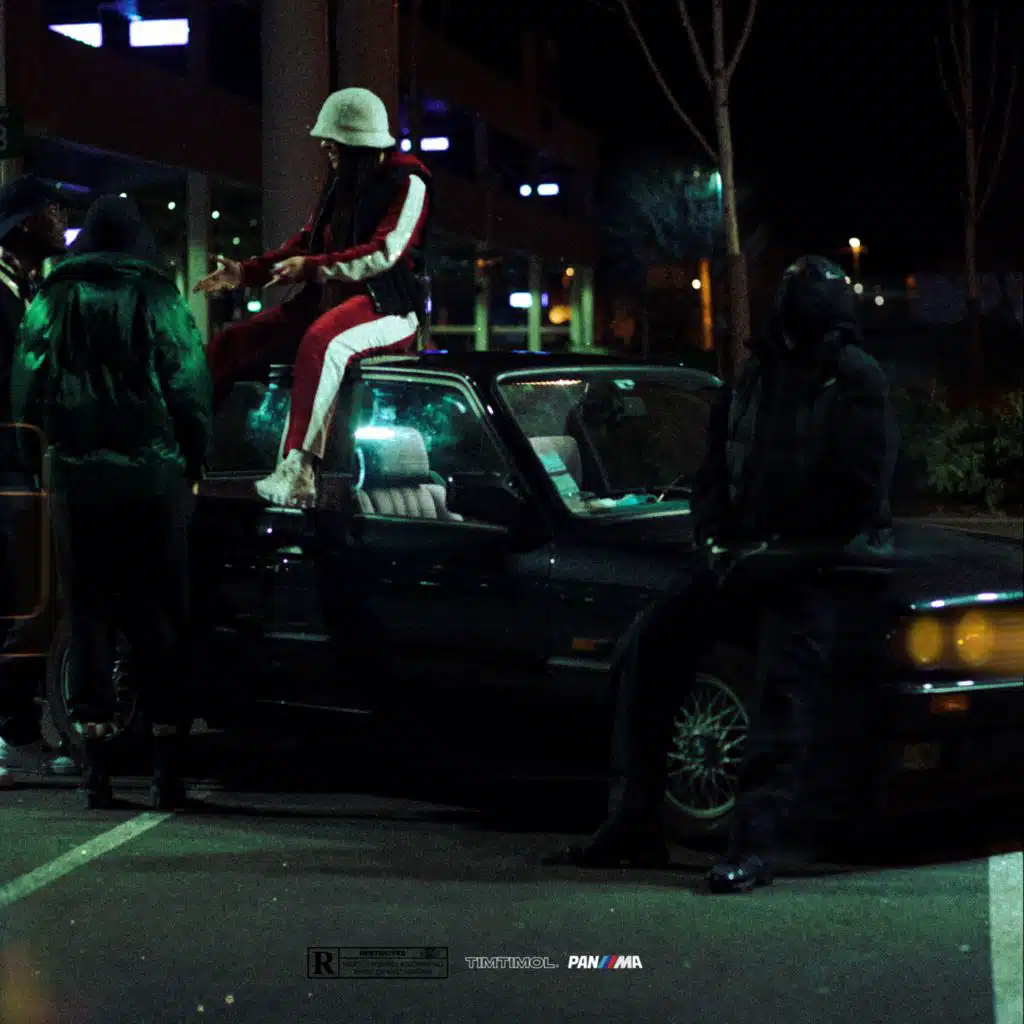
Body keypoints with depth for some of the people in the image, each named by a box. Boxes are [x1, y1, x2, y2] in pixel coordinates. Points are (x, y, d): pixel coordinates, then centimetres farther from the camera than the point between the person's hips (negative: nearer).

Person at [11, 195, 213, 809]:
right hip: (154, 477, -1)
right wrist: (194, 462, 7)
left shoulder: (52, 304, 3)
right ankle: (169, 766, 1)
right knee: (159, 614, 4)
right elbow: (192, 391, -4)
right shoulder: (161, 302, -3)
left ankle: (97, 763, -2)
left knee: (89, 612, 5)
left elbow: (26, 395, 5)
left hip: (79, 479, 1)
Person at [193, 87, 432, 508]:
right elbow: (306, 245, 24)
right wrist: (245, 273, 13)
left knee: (322, 342, -40)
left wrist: (314, 267, -23)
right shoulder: (340, 185, 19)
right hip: (330, 300, 9)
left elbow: (384, 253, -17)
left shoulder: (408, 183, -6)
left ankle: (299, 473, -50)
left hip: (388, 305, -9)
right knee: (233, 342, -4)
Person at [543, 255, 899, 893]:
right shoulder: (758, 376, 16)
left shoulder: (856, 381, -4)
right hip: (745, 554, 7)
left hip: (818, 559, -7)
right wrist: (716, 540, 3)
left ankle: (757, 844, -31)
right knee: (654, 648, -4)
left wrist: (777, 552, -13)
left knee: (785, 680, -24)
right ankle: (634, 827, -2)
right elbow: (717, 473, 21)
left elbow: (860, 493, -11)